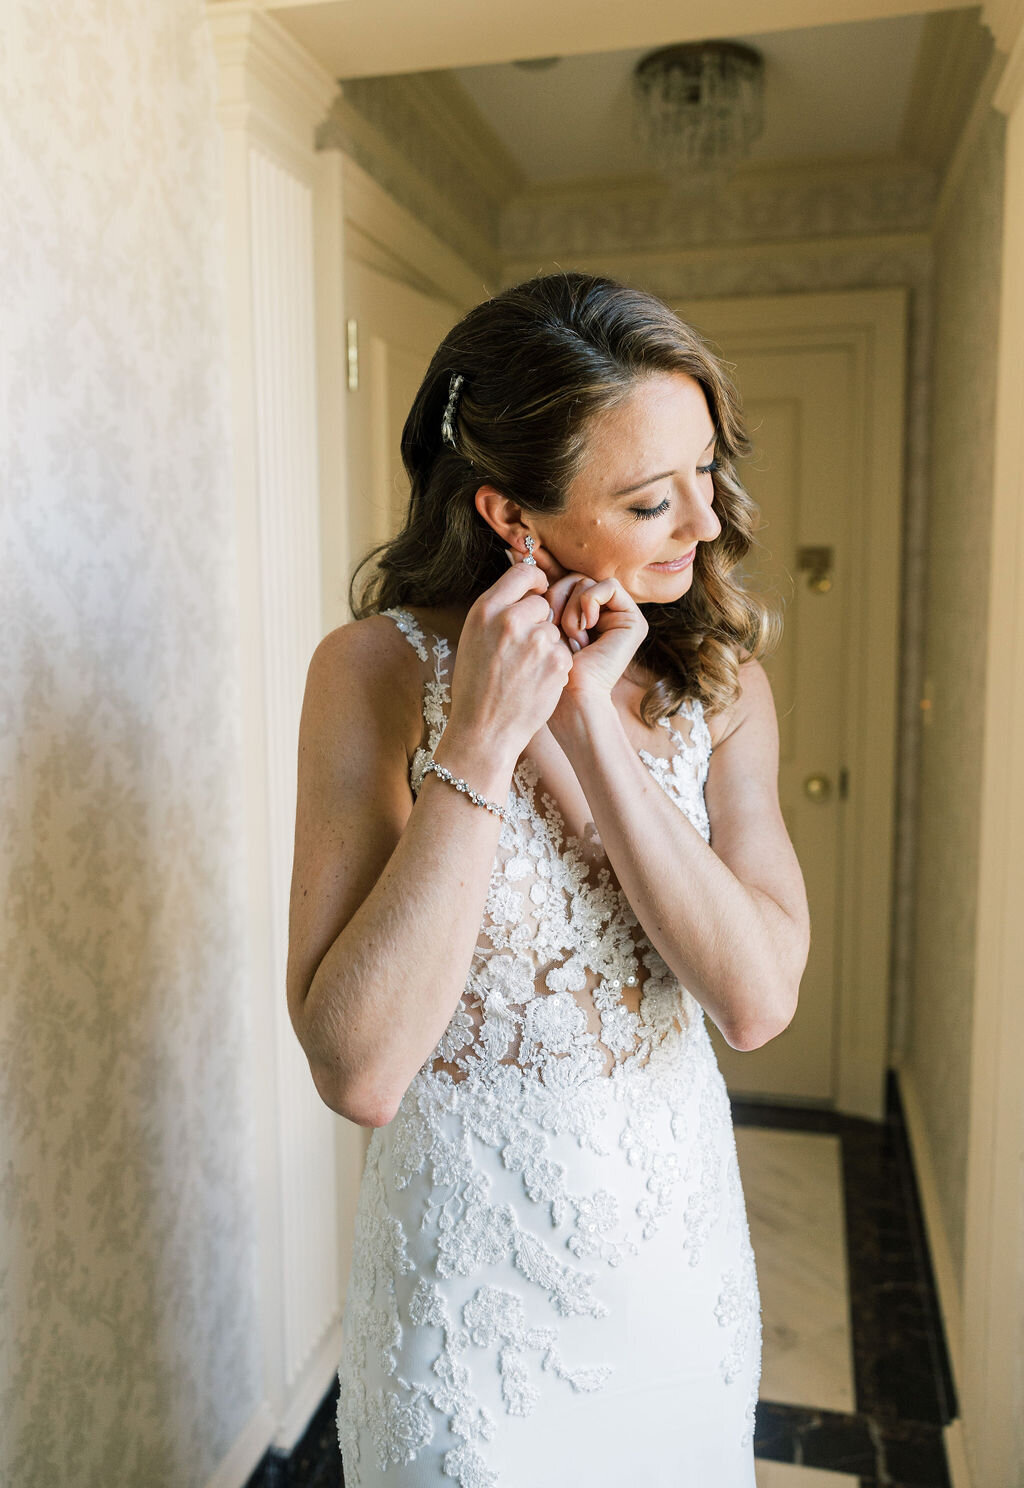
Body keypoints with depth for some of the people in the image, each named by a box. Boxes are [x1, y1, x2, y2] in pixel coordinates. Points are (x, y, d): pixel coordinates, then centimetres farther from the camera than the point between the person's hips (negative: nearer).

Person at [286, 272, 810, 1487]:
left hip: (683, 1222, 4)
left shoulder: (719, 674, -8)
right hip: (471, 1249, -3)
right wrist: (482, 744, -30)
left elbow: (758, 999, -18)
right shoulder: (380, 669, -19)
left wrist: (590, 727, -25)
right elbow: (358, 1073, -24)